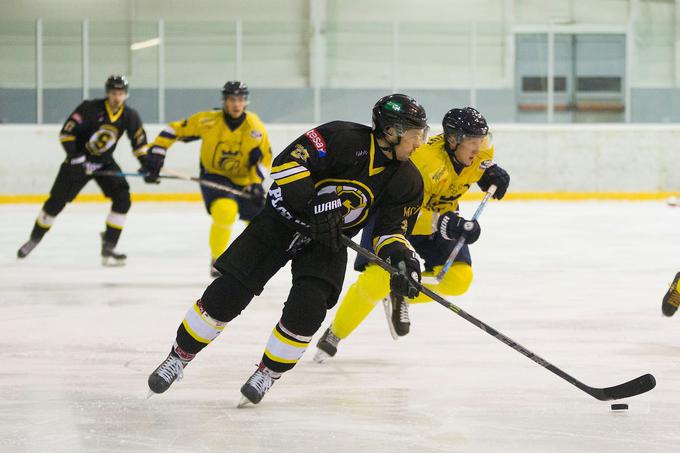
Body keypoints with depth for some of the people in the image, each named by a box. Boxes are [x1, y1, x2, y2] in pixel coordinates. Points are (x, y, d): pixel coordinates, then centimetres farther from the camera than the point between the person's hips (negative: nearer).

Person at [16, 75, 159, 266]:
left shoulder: (130, 116, -11)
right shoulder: (90, 108, -23)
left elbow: (139, 142, -2)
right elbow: (66, 133, -21)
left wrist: (149, 164, -15)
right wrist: (75, 157, -28)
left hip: (105, 163, 3)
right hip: (79, 161, -3)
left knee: (122, 198, -17)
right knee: (56, 201, 3)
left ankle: (108, 246, -12)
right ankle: (34, 239, 26)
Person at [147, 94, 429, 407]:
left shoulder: (407, 181, -5)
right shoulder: (345, 139, -22)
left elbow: (392, 228, -1)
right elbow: (287, 161, -25)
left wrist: (401, 258, -22)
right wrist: (311, 207, -32)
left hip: (329, 240, 3)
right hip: (284, 219, -3)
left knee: (307, 308, -18)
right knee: (227, 293, -6)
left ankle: (268, 374, 5)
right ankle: (179, 357, 13)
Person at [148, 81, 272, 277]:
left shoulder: (254, 126, -15)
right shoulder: (207, 121, -20)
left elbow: (264, 157, -7)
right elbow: (174, 130, -11)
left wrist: (256, 183, -20)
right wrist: (156, 155, -18)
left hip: (244, 180, 3)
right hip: (213, 176, -3)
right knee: (225, 211, -31)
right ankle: (217, 261, -11)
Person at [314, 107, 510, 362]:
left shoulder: (480, 147, -14)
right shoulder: (426, 161, -37)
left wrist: (491, 172, -9)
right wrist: (443, 225, -48)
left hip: (440, 211, 7)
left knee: (458, 278, -12)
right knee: (378, 277, -24)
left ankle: (402, 298, 13)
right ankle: (334, 334, -4)